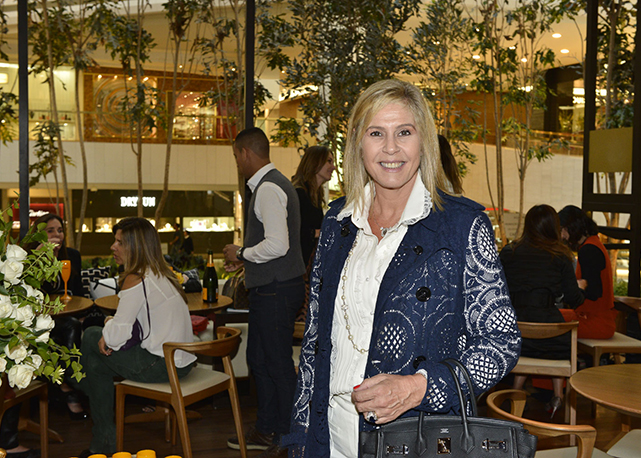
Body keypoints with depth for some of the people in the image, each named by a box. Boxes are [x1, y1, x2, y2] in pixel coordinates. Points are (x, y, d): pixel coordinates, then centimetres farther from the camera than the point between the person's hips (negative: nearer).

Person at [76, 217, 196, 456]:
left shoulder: (136, 281, -16)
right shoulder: (162, 274, 11)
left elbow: (116, 337, -19)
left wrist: (109, 322, 2)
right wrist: (110, 333, 6)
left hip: (163, 366, -9)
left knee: (91, 337, 9)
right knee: (97, 362, 18)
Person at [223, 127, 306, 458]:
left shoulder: (269, 188, -18)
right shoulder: (269, 184, 15)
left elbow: (277, 245, -26)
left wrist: (242, 254, -12)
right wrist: (244, 256, 16)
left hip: (276, 290, -11)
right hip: (270, 287, 11)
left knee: (278, 365, 0)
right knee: (258, 359, 19)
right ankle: (266, 431, 33)